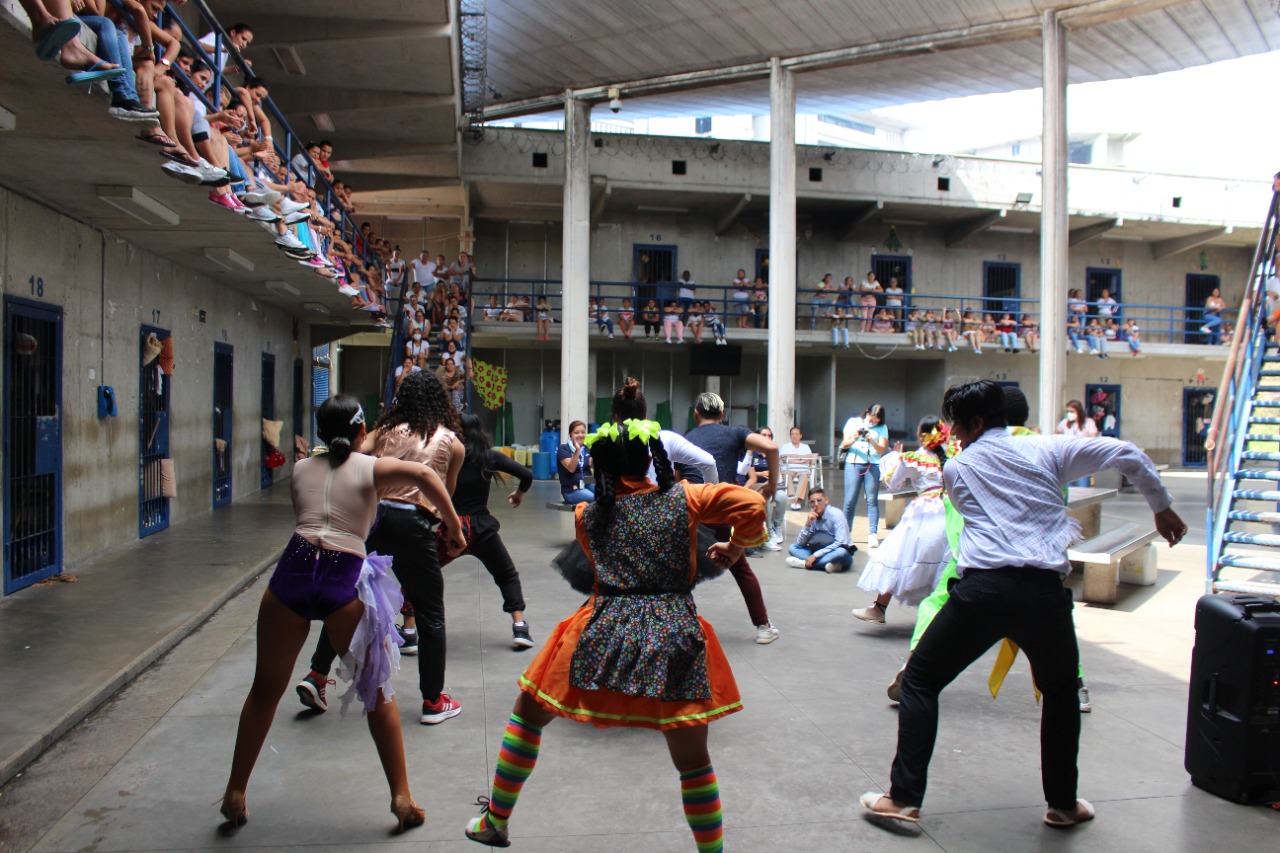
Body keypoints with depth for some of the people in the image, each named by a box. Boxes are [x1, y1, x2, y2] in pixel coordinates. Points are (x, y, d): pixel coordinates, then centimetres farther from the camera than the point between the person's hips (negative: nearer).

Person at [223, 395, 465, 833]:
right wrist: (454, 526, -4)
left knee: (265, 690, 20)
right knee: (377, 692, 12)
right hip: (345, 581, -2)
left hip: (293, 571, 3)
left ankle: (234, 794, 31)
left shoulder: (301, 469, 17)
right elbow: (423, 474, -12)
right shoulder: (372, 467, 6)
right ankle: (402, 797, 16)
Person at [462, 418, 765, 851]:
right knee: (693, 760, 14)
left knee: (527, 716, 22)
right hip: (675, 636, 0)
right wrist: (735, 548, 10)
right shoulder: (684, 498, 4)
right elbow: (752, 504, -5)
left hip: (603, 635, 1)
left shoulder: (588, 516, 8)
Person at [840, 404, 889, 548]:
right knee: (850, 500, -1)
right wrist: (854, 438, -11)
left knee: (872, 500, -4)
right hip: (853, 463, 0)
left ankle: (872, 535, -4)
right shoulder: (853, 422, 9)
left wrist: (872, 441, -16)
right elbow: (844, 445, 8)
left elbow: (882, 449, 0)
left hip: (873, 465, 0)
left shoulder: (882, 428, 8)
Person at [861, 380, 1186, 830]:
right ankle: (1062, 804, 32)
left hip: (982, 588, -1)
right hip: (1044, 589, 2)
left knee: (919, 680, 13)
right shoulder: (1047, 449, 11)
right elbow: (1127, 454, 6)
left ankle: (904, 798, 8)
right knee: (1061, 692, 27)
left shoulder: (956, 468, 14)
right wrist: (1162, 507, 19)